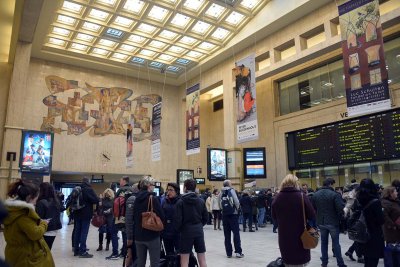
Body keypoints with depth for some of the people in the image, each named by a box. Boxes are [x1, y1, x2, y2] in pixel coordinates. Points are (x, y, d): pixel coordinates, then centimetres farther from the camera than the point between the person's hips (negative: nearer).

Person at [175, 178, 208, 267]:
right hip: (199, 231, 4)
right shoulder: (201, 201, 2)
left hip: (186, 231, -4)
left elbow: (178, 219, -12)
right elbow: (206, 218, 6)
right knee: (202, 260, 11)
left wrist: (178, 230, 6)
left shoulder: (181, 202, -10)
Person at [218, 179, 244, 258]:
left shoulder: (221, 193, 6)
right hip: (233, 214, -4)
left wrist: (223, 209, 12)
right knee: (236, 233, 1)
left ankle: (228, 253, 10)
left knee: (227, 234, 7)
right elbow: (236, 201, -11)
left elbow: (219, 204, 3)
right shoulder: (231, 190, -6)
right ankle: (238, 252, 0)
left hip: (224, 214, 4)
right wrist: (237, 208, 5)